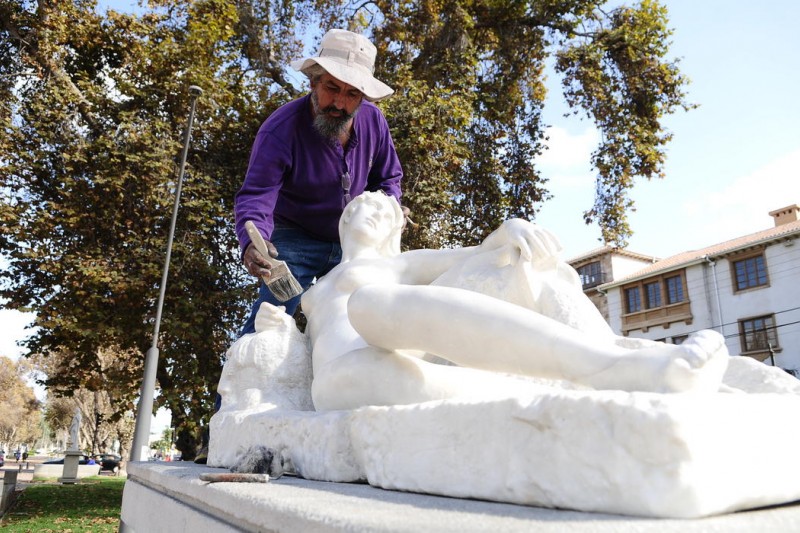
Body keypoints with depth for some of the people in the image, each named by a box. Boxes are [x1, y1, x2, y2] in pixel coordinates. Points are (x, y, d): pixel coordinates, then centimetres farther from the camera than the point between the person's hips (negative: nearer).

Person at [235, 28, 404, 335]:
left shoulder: (373, 120, -9)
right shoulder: (279, 130, -24)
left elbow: (388, 178, 5)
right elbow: (255, 196, -32)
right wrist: (253, 243, -52)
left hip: (352, 244, 5)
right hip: (296, 240, -4)